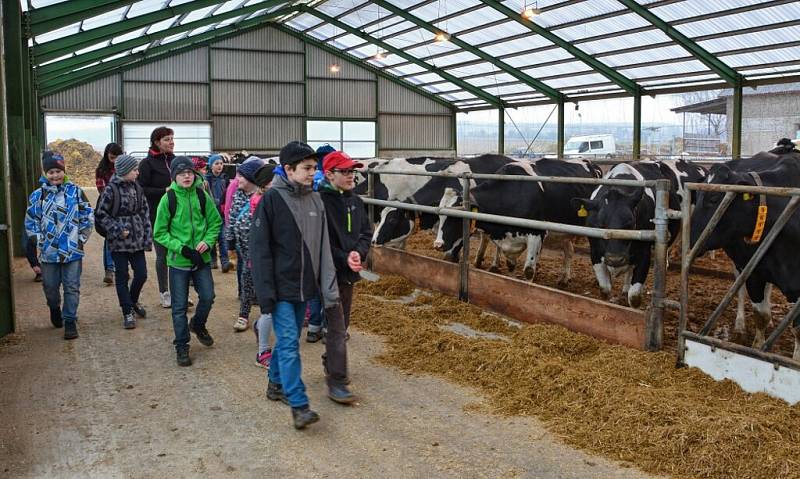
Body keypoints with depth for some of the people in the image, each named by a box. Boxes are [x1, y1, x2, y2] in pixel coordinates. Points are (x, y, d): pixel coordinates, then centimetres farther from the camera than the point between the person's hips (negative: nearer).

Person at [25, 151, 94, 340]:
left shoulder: (75, 192, -1)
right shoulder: (38, 195, 1)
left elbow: (88, 217, 3)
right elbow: (30, 222, 6)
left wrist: (81, 238, -1)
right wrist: (40, 240, -1)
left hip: (73, 251, -1)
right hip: (48, 252, 1)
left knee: (72, 287, 1)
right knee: (50, 286, 14)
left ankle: (70, 321, 11)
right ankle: (55, 308, 42)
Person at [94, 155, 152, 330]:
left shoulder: (136, 187, 5)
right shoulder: (111, 189, -11)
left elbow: (145, 211, 9)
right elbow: (100, 215, -7)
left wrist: (148, 236, 3)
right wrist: (118, 230, -14)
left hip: (137, 239, 5)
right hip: (119, 242, -5)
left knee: (142, 274, 6)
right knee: (122, 277, 4)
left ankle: (133, 301, 34)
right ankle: (128, 313, 13)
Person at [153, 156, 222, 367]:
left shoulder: (202, 196, -2)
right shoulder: (168, 199, -9)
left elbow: (216, 222, 8)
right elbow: (160, 233, -5)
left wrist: (208, 241, -10)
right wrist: (182, 248, -16)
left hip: (202, 258, 2)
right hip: (178, 261, -2)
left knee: (207, 297, 7)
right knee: (180, 306, 5)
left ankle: (198, 325, 38)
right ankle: (181, 347, 19)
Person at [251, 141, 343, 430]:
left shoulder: (315, 200, 5)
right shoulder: (272, 199, -12)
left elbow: (322, 248, 4)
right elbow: (259, 248, -12)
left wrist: (329, 290, -1)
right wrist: (265, 292, -15)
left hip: (304, 286, 6)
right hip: (281, 287, -6)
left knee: (289, 339, 17)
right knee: (289, 343, -7)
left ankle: (276, 384, 36)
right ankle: (299, 405, -4)